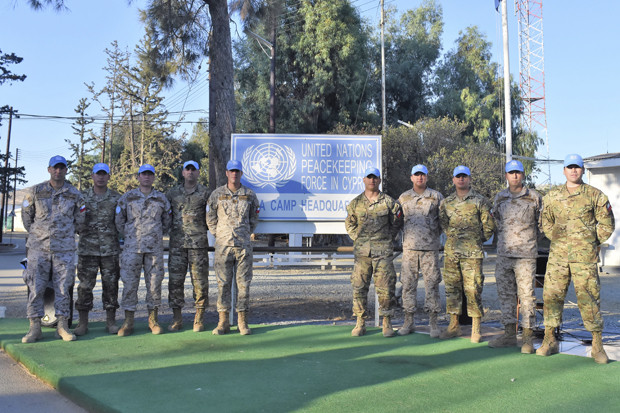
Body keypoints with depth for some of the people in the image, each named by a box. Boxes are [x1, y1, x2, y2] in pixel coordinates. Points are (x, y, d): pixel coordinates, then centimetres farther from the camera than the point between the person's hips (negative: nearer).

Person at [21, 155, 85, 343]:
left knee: (64, 287, 2)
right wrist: (35, 234, 14)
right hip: (38, 248, 0)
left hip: (65, 248, 0)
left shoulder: (75, 194, 5)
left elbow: (80, 220, 14)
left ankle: (62, 326, 9)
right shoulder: (35, 191, 4)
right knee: (35, 287, -1)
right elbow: (26, 215, 14)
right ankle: (35, 328, 6)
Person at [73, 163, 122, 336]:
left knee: (110, 285, 4)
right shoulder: (82, 197, 7)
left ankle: (111, 321, 13)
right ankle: (82, 323, 10)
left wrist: (120, 237, -1)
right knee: (85, 285, 1)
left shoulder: (117, 198, 6)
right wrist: (82, 231, -6)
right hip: (87, 249, 0)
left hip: (111, 249, 0)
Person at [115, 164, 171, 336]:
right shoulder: (127, 197, 5)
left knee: (154, 283, 3)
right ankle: (128, 322, 6)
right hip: (132, 248, -1)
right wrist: (129, 236, 9)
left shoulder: (162, 198, 9)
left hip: (155, 248, 1)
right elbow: (119, 221, 11)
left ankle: (153, 320, 14)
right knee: (129, 283, -2)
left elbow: (167, 222, 18)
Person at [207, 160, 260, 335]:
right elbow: (210, 219, 11)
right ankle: (223, 322, 8)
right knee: (223, 283, 2)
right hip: (223, 245, 0)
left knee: (243, 282, 3)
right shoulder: (217, 194, 5)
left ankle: (242, 322, 10)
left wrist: (245, 235, 10)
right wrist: (219, 236, 7)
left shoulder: (249, 195, 7)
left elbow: (254, 219, 16)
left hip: (244, 245, 1)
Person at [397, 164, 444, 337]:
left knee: (432, 283, -1)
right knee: (408, 283, 3)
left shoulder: (436, 196, 6)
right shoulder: (403, 198, 10)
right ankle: (409, 321, 13)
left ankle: (433, 323, 7)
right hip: (409, 246, 2)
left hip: (430, 247, -2)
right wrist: (408, 234, 7)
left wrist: (434, 235, 5)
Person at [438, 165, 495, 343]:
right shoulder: (446, 202, 12)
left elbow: (489, 226, 2)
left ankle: (475, 329, 5)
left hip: (472, 253, -4)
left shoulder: (480, 201, 0)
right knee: (451, 288, 8)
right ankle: (454, 325, 19)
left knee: (473, 289, -4)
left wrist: (477, 240, 7)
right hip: (451, 251, 4)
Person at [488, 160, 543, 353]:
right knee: (505, 294, 8)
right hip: (503, 254, 4)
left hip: (526, 255, -4)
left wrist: (530, 240, 9)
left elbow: (542, 223, 11)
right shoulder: (499, 198, 10)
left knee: (526, 294, -3)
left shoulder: (534, 197, 2)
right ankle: (510, 333, 18)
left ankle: (527, 337, 5)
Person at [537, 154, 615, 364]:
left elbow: (607, 224, 8)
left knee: (588, 297, -1)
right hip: (558, 254, 3)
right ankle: (549, 340, 12)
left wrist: (592, 242, 4)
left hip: (584, 256, -2)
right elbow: (546, 222, 21)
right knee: (551, 295, 2)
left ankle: (597, 345, 10)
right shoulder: (552, 196, 11)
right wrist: (555, 237, 9)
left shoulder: (595, 195, 4)